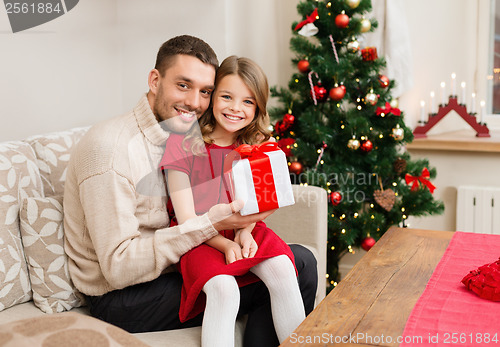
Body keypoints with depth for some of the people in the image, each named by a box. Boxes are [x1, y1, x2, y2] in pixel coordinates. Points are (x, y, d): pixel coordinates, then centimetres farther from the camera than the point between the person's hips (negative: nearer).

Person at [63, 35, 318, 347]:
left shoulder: (183, 135, 6)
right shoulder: (110, 147, -22)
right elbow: (119, 267, -25)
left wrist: (242, 222, -15)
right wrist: (209, 224, -28)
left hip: (176, 266, 8)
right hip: (121, 298, -8)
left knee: (302, 261, -2)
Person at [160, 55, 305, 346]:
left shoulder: (256, 145, 6)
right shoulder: (182, 143, -8)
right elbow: (186, 218, -9)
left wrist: (245, 231, -19)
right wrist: (224, 244, -23)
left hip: (245, 232, 4)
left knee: (283, 270, -25)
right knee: (224, 289, -32)